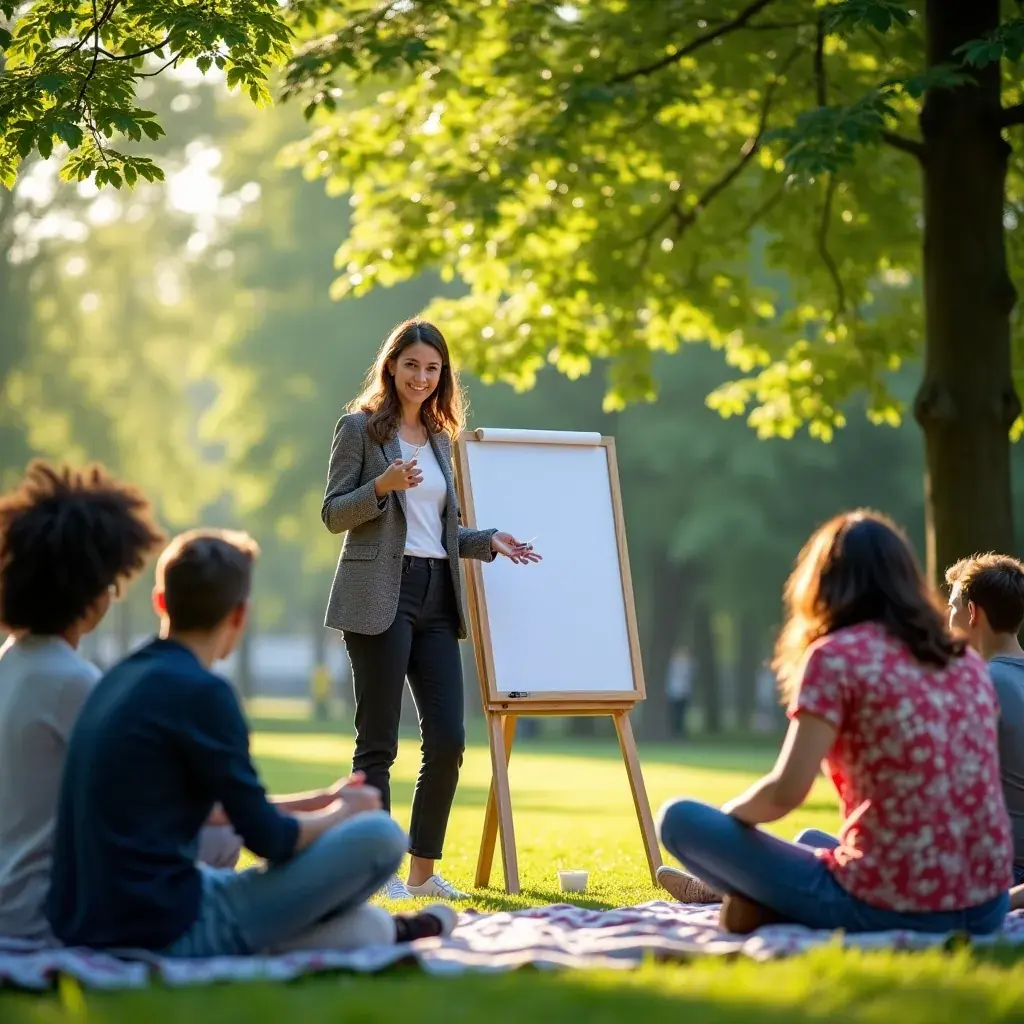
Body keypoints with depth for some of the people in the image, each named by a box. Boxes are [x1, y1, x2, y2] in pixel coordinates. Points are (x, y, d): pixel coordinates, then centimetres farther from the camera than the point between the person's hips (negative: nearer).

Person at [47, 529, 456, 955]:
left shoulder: (119, 679, 12)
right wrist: (340, 814, 11)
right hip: (169, 932, -9)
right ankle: (387, 932, 21)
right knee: (379, 836, -5)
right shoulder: (201, 692, -14)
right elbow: (268, 839, -10)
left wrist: (320, 803, 29)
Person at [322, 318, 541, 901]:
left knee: (448, 740, 0)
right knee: (379, 743, -2)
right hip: (380, 597, -6)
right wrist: (383, 485, -19)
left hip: (436, 599, 6)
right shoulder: (360, 428, 1)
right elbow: (333, 514, -3)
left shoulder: (440, 438, 19)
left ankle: (424, 870, 10)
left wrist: (487, 542, 8)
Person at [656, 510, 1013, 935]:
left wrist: (729, 814, 9)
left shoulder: (837, 655, -6)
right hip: (986, 906, 6)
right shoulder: (967, 659, 11)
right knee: (810, 840, 35)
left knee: (681, 819, 5)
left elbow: (785, 792, -12)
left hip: (889, 906, -6)